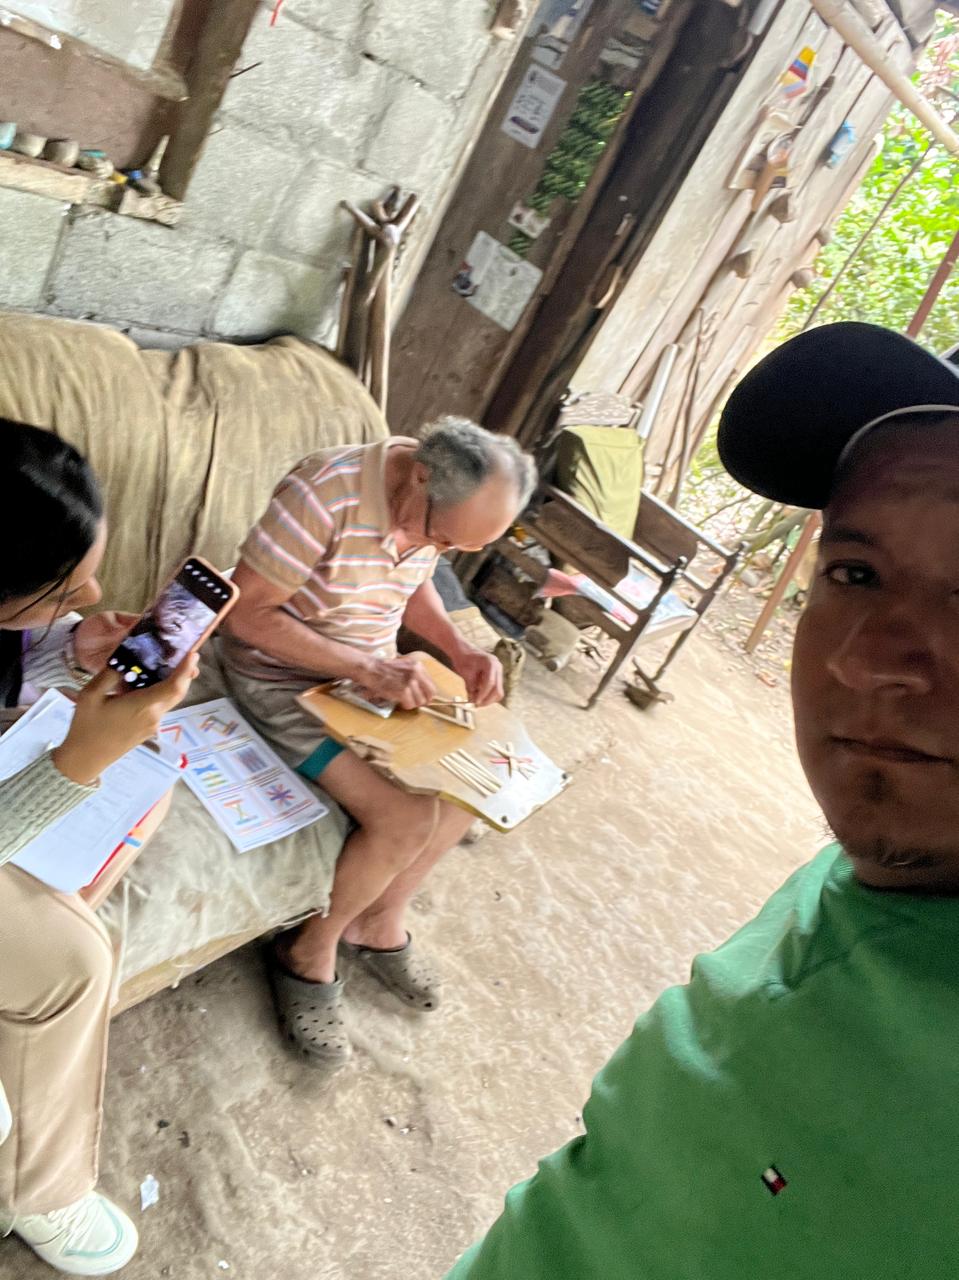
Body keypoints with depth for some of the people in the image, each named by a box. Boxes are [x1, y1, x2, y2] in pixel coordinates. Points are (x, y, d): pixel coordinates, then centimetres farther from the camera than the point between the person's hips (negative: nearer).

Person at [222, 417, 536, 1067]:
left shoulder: (443, 505, -7)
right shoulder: (325, 494, -30)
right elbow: (245, 614, -25)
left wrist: (461, 650, -6)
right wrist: (365, 667, -30)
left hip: (376, 671, 8)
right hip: (283, 676, -7)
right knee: (407, 818, -21)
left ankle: (379, 922, 18)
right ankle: (310, 952, 6)